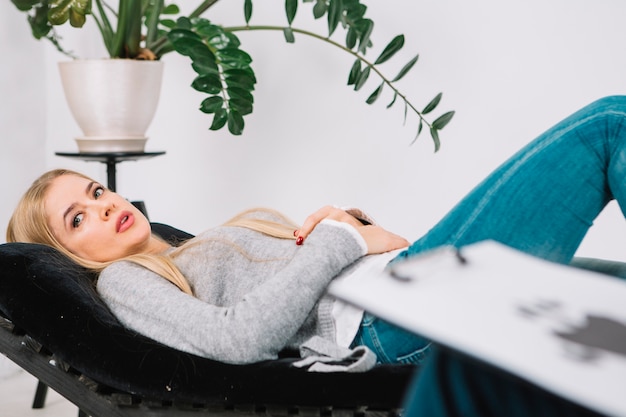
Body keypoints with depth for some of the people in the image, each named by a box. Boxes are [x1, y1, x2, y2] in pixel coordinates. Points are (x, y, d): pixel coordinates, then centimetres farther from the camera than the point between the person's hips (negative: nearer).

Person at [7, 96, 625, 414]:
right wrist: (339, 241, -9)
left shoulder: (204, 240, 29)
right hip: (387, 315, -8)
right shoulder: (123, 282, 6)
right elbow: (241, 337, -13)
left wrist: (348, 218, 3)